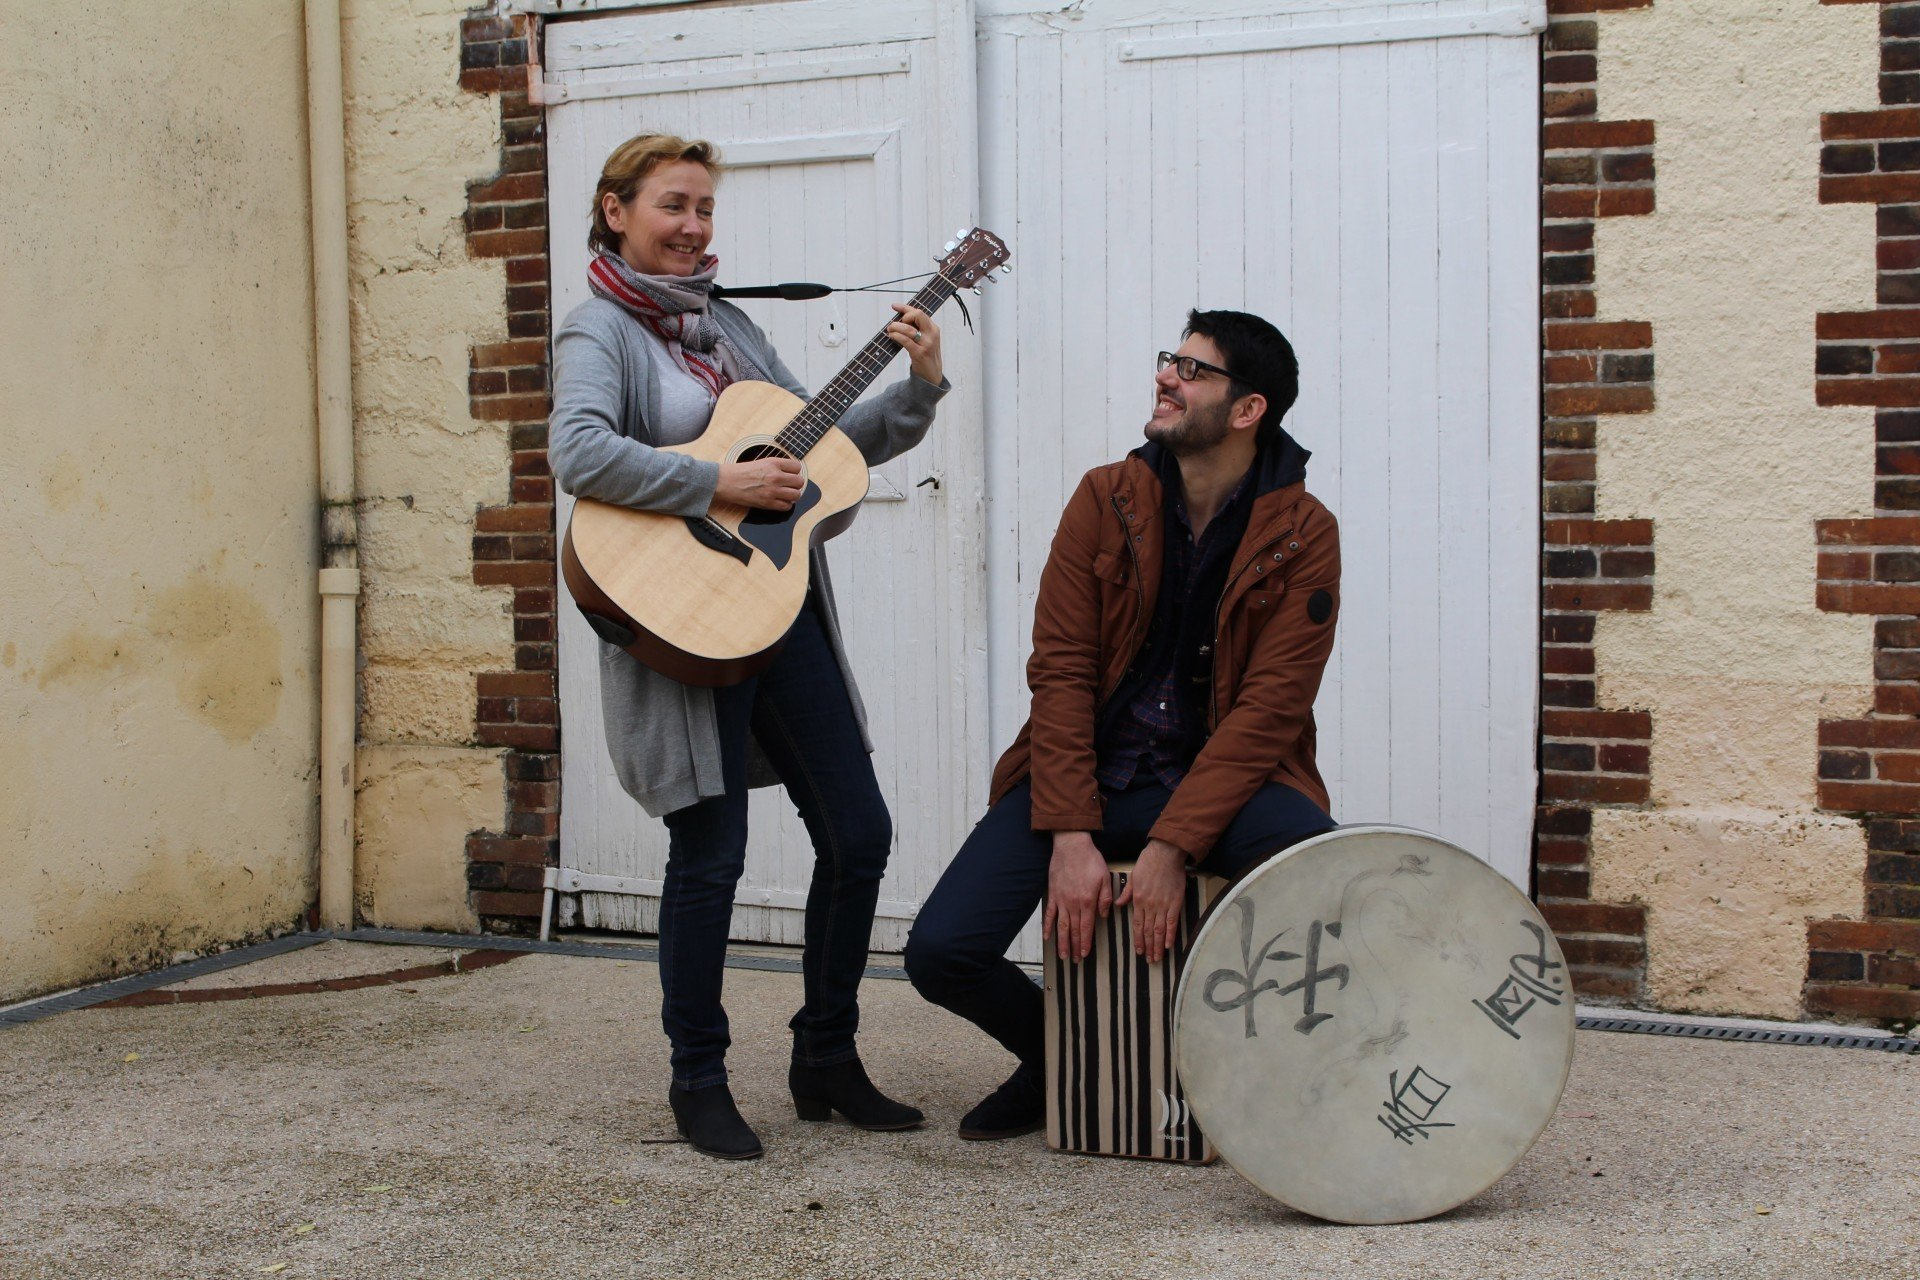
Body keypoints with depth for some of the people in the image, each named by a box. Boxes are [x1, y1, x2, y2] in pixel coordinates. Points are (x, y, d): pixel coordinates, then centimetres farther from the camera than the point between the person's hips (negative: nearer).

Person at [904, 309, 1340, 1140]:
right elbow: (1060, 671, -5)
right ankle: (1059, 1057, 18)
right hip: (1088, 772, 2)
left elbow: (1270, 707, -12)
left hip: (1224, 781, -2)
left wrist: (1172, 846, -22)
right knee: (940, 952, -17)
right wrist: (1069, 836, -16)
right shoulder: (1106, 500, 1)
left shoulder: (1304, 535, -5)